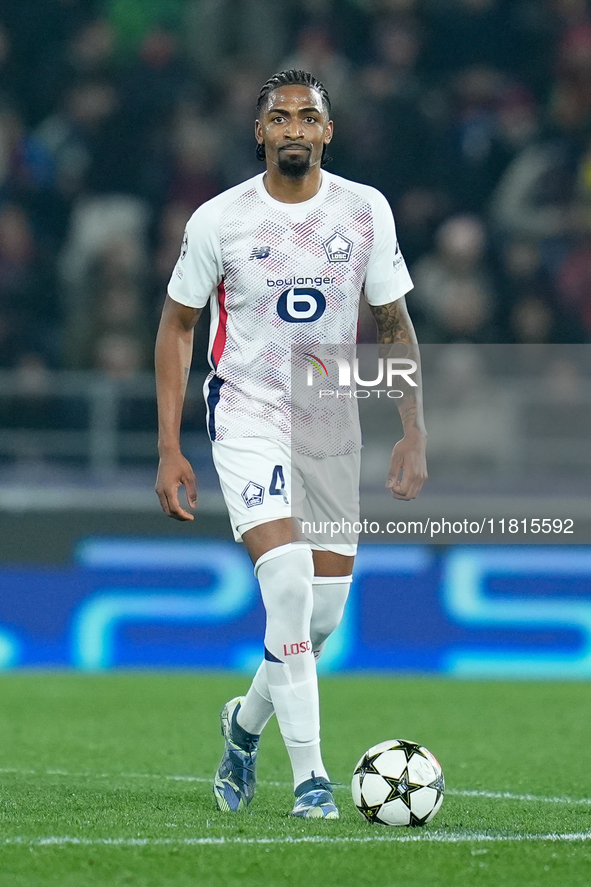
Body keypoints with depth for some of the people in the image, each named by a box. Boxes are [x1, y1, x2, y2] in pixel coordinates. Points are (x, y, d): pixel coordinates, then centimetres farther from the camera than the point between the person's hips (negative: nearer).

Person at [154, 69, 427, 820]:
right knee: (288, 584, -21)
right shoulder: (219, 220, -9)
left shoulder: (365, 211, -3)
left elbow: (394, 323, 6)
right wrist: (168, 448, -4)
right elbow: (177, 324, 2)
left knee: (325, 611, 6)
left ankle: (246, 722, 35)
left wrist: (414, 434, -2)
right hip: (247, 419, -3)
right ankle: (309, 776, -14)